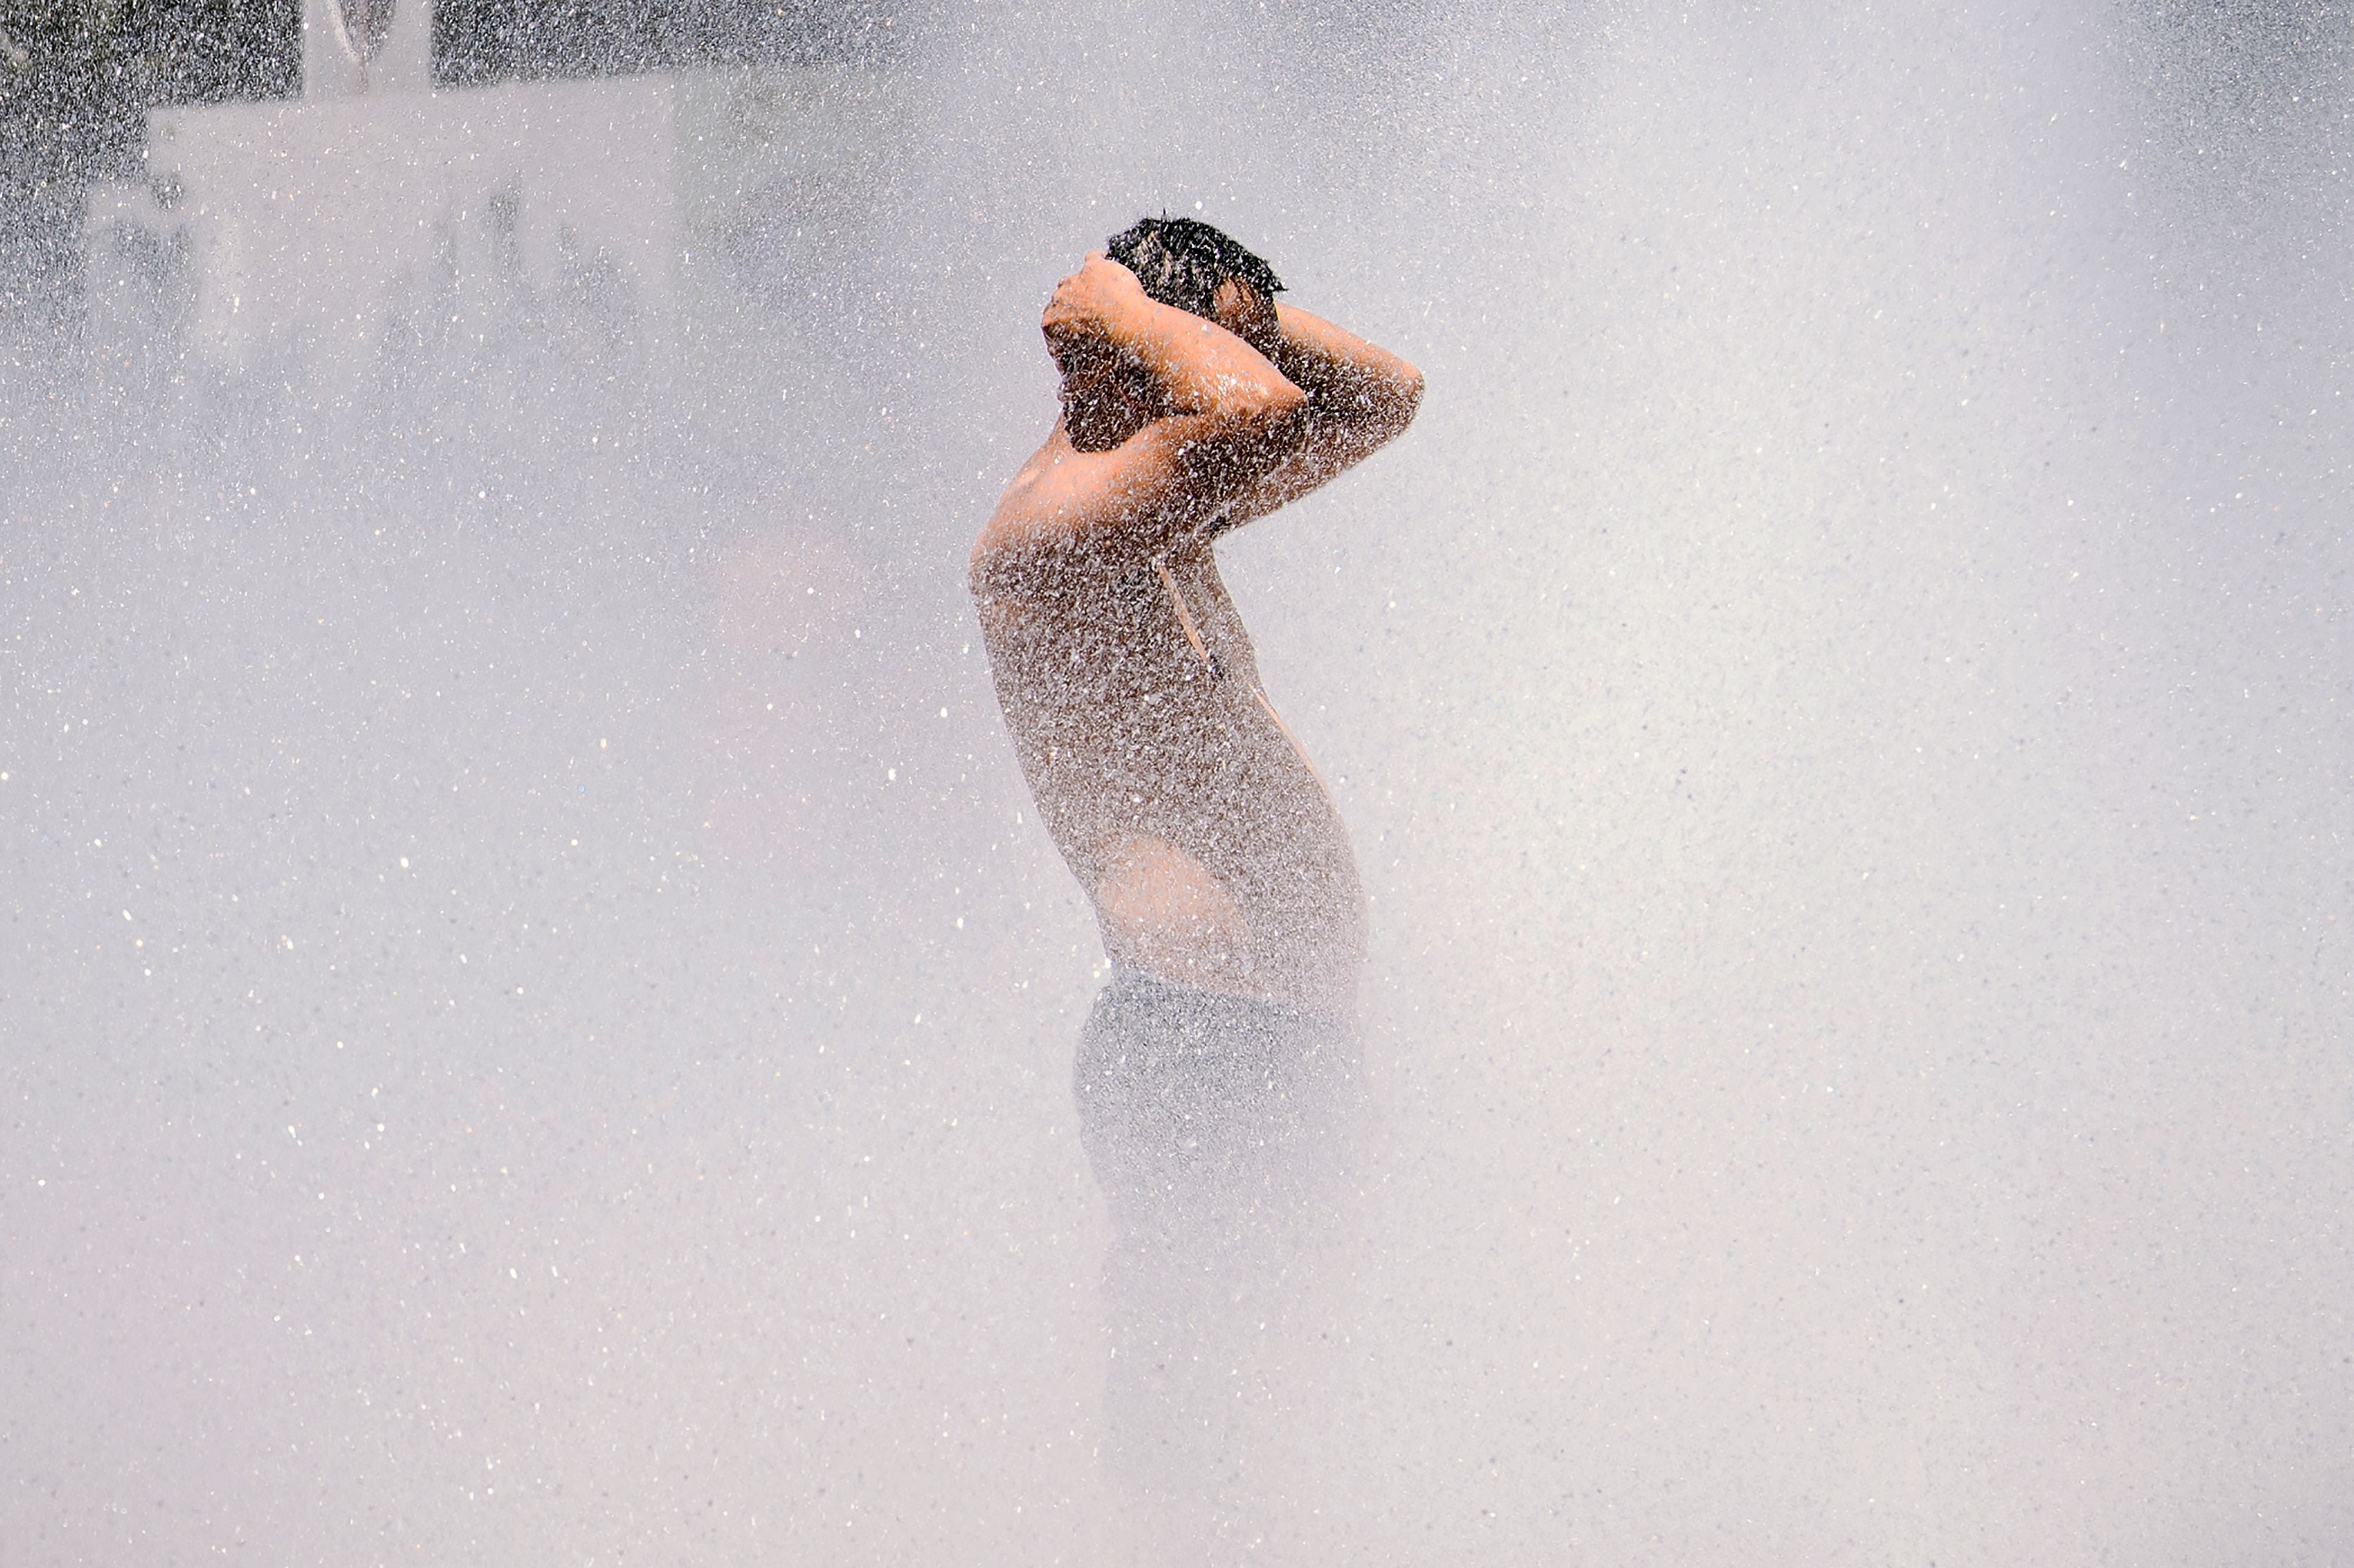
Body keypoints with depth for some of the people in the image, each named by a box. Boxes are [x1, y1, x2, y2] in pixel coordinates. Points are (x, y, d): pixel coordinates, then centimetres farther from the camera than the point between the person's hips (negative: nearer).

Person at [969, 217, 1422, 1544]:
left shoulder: (1164, 519, 17)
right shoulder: (1044, 529, -14)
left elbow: (1385, 398, 26)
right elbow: (1259, 409, -30)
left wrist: (1237, 307, 11)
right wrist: (1129, 307, -12)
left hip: (1291, 1026, 10)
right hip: (1201, 1032, -10)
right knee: (1180, 1414, -8)